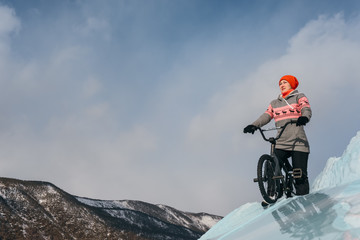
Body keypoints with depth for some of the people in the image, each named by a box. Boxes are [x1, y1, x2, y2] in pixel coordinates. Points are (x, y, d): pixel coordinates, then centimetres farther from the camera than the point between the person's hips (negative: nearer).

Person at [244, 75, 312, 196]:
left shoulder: (299, 97, 10)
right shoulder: (275, 103, 22)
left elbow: (306, 109, -9)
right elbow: (266, 116, 9)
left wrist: (304, 117, -33)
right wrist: (254, 125, -10)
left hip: (298, 143, -4)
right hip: (280, 144, 4)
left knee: (300, 176, -4)